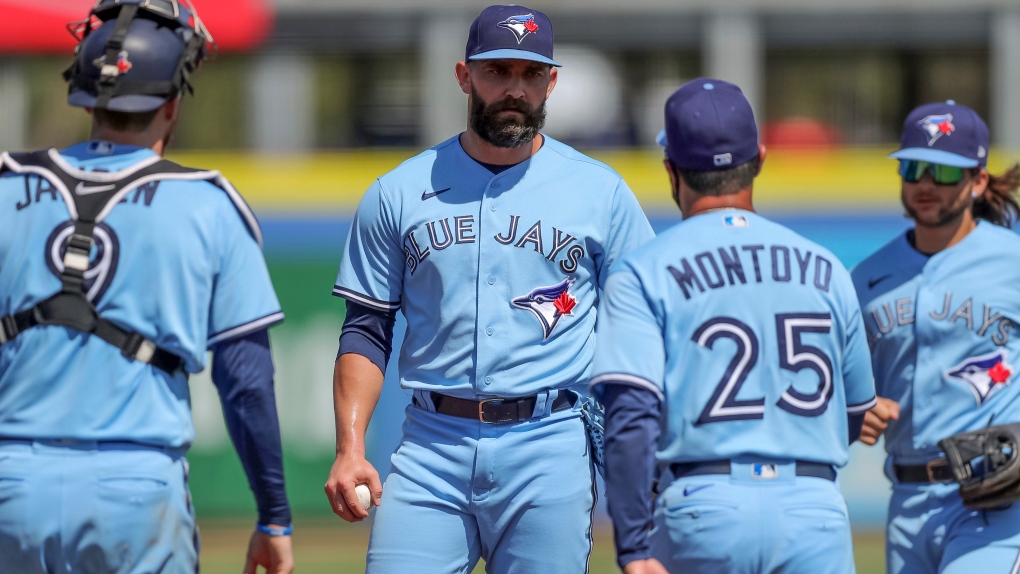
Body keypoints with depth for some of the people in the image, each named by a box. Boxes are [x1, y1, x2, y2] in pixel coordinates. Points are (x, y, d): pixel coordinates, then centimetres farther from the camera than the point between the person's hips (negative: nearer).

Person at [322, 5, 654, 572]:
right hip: (432, 448, 1)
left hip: (550, 451, -1)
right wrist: (350, 450, -2)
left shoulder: (602, 194, 6)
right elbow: (367, 333, 10)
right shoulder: (399, 193, 9)